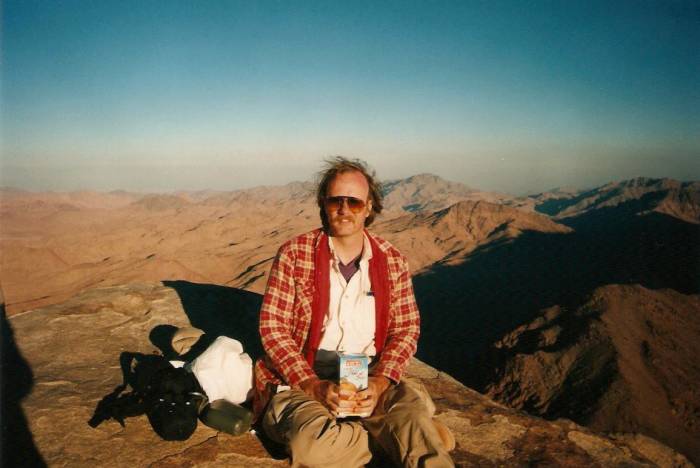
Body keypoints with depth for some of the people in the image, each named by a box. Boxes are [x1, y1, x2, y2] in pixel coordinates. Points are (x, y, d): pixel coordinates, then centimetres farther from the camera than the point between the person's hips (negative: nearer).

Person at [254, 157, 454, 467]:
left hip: (369, 386, 0)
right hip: (300, 384, 1)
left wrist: (381, 381, -13)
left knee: (415, 404, -34)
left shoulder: (393, 262, 3)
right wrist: (313, 386, -17)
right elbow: (273, 328, -6)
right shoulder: (294, 254, -5)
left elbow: (406, 329, 5)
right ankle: (416, 437, -11)